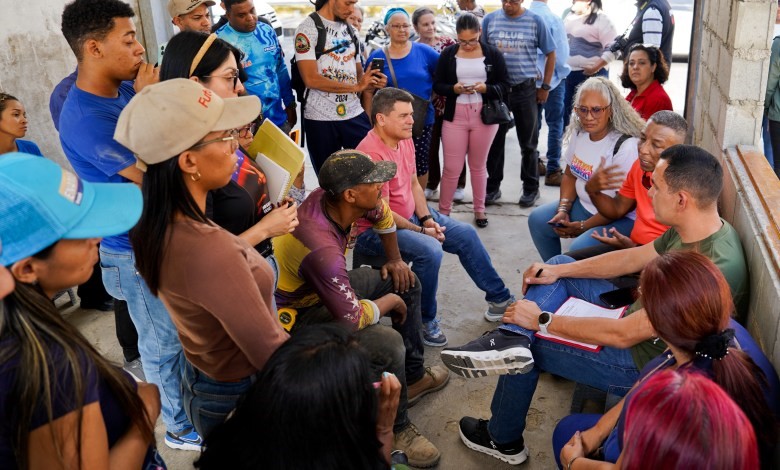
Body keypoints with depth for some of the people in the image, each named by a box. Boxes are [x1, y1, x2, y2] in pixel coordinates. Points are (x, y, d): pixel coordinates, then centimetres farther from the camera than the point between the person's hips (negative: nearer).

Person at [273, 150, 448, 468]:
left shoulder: (333, 199, -15)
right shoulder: (321, 248, -39)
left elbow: (383, 215, 10)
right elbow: (352, 320, -33)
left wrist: (395, 261, 16)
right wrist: (390, 301, -15)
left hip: (327, 287, 9)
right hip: (299, 315, -9)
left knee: (407, 283, 12)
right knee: (389, 344, -28)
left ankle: (413, 376, 25)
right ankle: (396, 430, -1)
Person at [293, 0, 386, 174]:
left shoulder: (349, 29, 13)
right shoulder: (308, 28, -7)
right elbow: (311, 79, -17)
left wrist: (374, 82, -6)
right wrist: (356, 86, -16)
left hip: (355, 114, 5)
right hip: (320, 118, -5)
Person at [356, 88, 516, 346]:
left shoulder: (404, 139, 1)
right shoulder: (372, 154, -27)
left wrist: (426, 218, -4)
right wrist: (422, 231, -17)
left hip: (410, 216, 10)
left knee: (466, 234, 5)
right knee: (430, 250, -32)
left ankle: (499, 298, 20)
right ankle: (425, 321, -11)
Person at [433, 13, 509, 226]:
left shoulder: (493, 54, 0)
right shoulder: (448, 54, 1)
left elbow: (505, 86, 1)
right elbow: (437, 85, 2)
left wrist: (486, 88, -18)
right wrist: (454, 89, -17)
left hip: (484, 116, 1)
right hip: (455, 116, 0)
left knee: (478, 165, 13)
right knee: (452, 168, 0)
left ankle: (479, 210, 26)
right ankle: (443, 212, 13)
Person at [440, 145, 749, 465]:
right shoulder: (701, 228, -7)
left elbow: (623, 335, -31)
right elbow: (633, 258, 7)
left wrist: (542, 321, -21)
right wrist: (556, 271, 2)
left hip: (647, 362, -9)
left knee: (529, 346, -3)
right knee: (560, 264, 7)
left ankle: (504, 441, 20)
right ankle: (510, 340, -13)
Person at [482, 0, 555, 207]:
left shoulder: (535, 21, -2)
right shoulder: (490, 19, 1)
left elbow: (550, 54, 5)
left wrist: (545, 86, 2)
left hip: (525, 89, -1)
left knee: (527, 143, 8)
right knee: (495, 141, 8)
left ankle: (531, 188, 21)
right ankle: (492, 186, 20)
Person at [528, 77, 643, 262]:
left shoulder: (626, 147, -25)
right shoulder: (578, 133, -1)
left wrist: (583, 226, -18)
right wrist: (563, 209, -5)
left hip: (620, 219, -8)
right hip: (583, 205, 8)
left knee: (580, 249, -28)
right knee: (538, 220, 1)